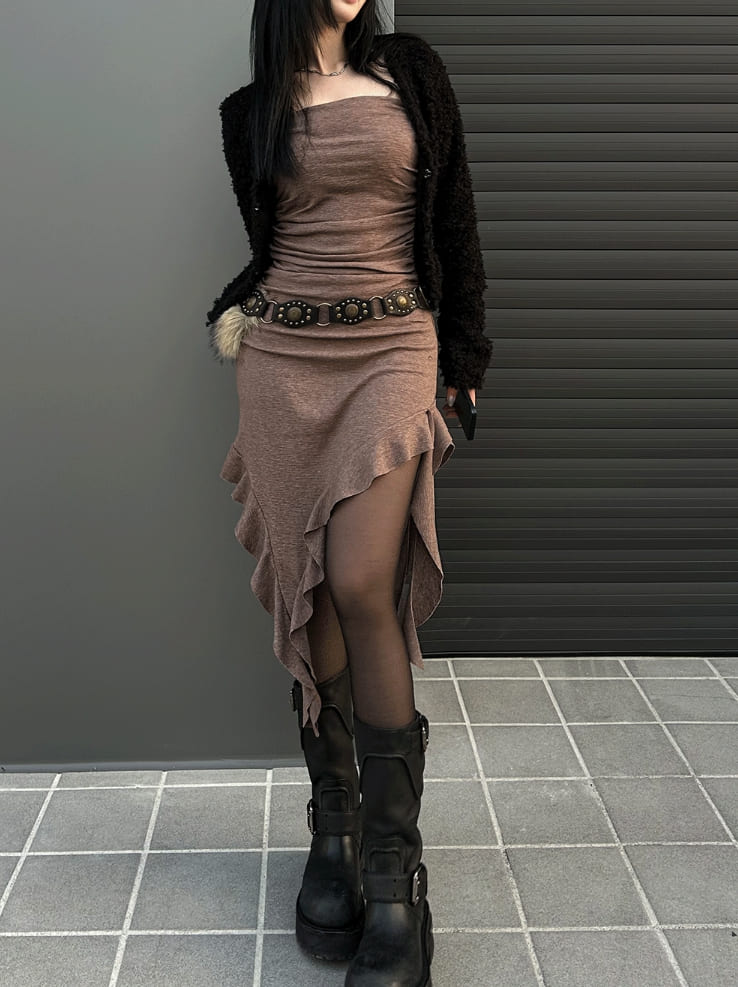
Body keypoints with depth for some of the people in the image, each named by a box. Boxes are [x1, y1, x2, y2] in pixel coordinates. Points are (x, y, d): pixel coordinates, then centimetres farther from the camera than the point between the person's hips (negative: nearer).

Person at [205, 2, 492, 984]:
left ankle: (395, 878, -8)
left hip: (394, 350, -2)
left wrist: (464, 353, 8)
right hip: (283, 358, 3)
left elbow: (452, 216, 9)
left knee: (362, 584, -17)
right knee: (308, 591, 0)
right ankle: (334, 831, 15)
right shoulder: (250, 111, 13)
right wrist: (235, 310, 3)